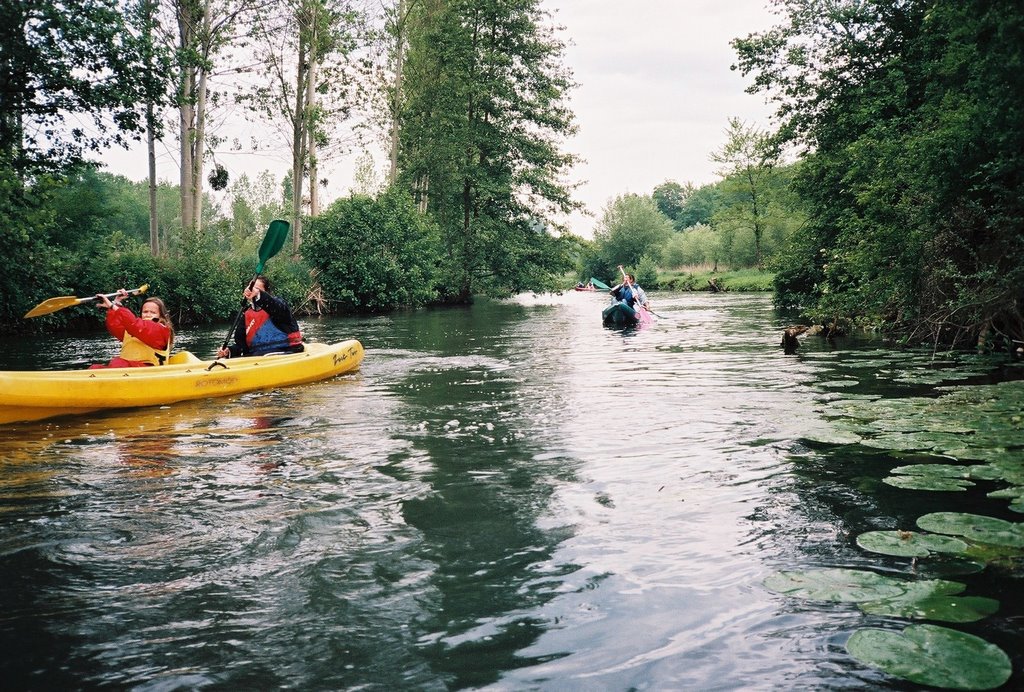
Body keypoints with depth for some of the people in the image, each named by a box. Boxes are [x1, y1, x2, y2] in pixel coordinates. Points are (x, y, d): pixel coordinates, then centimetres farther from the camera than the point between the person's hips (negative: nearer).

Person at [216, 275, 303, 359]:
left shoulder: (276, 302, 2)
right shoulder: (247, 315, 17)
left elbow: (281, 310, -26)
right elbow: (241, 343, 15)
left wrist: (259, 295, -42)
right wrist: (229, 351, -7)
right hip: (258, 354, 5)